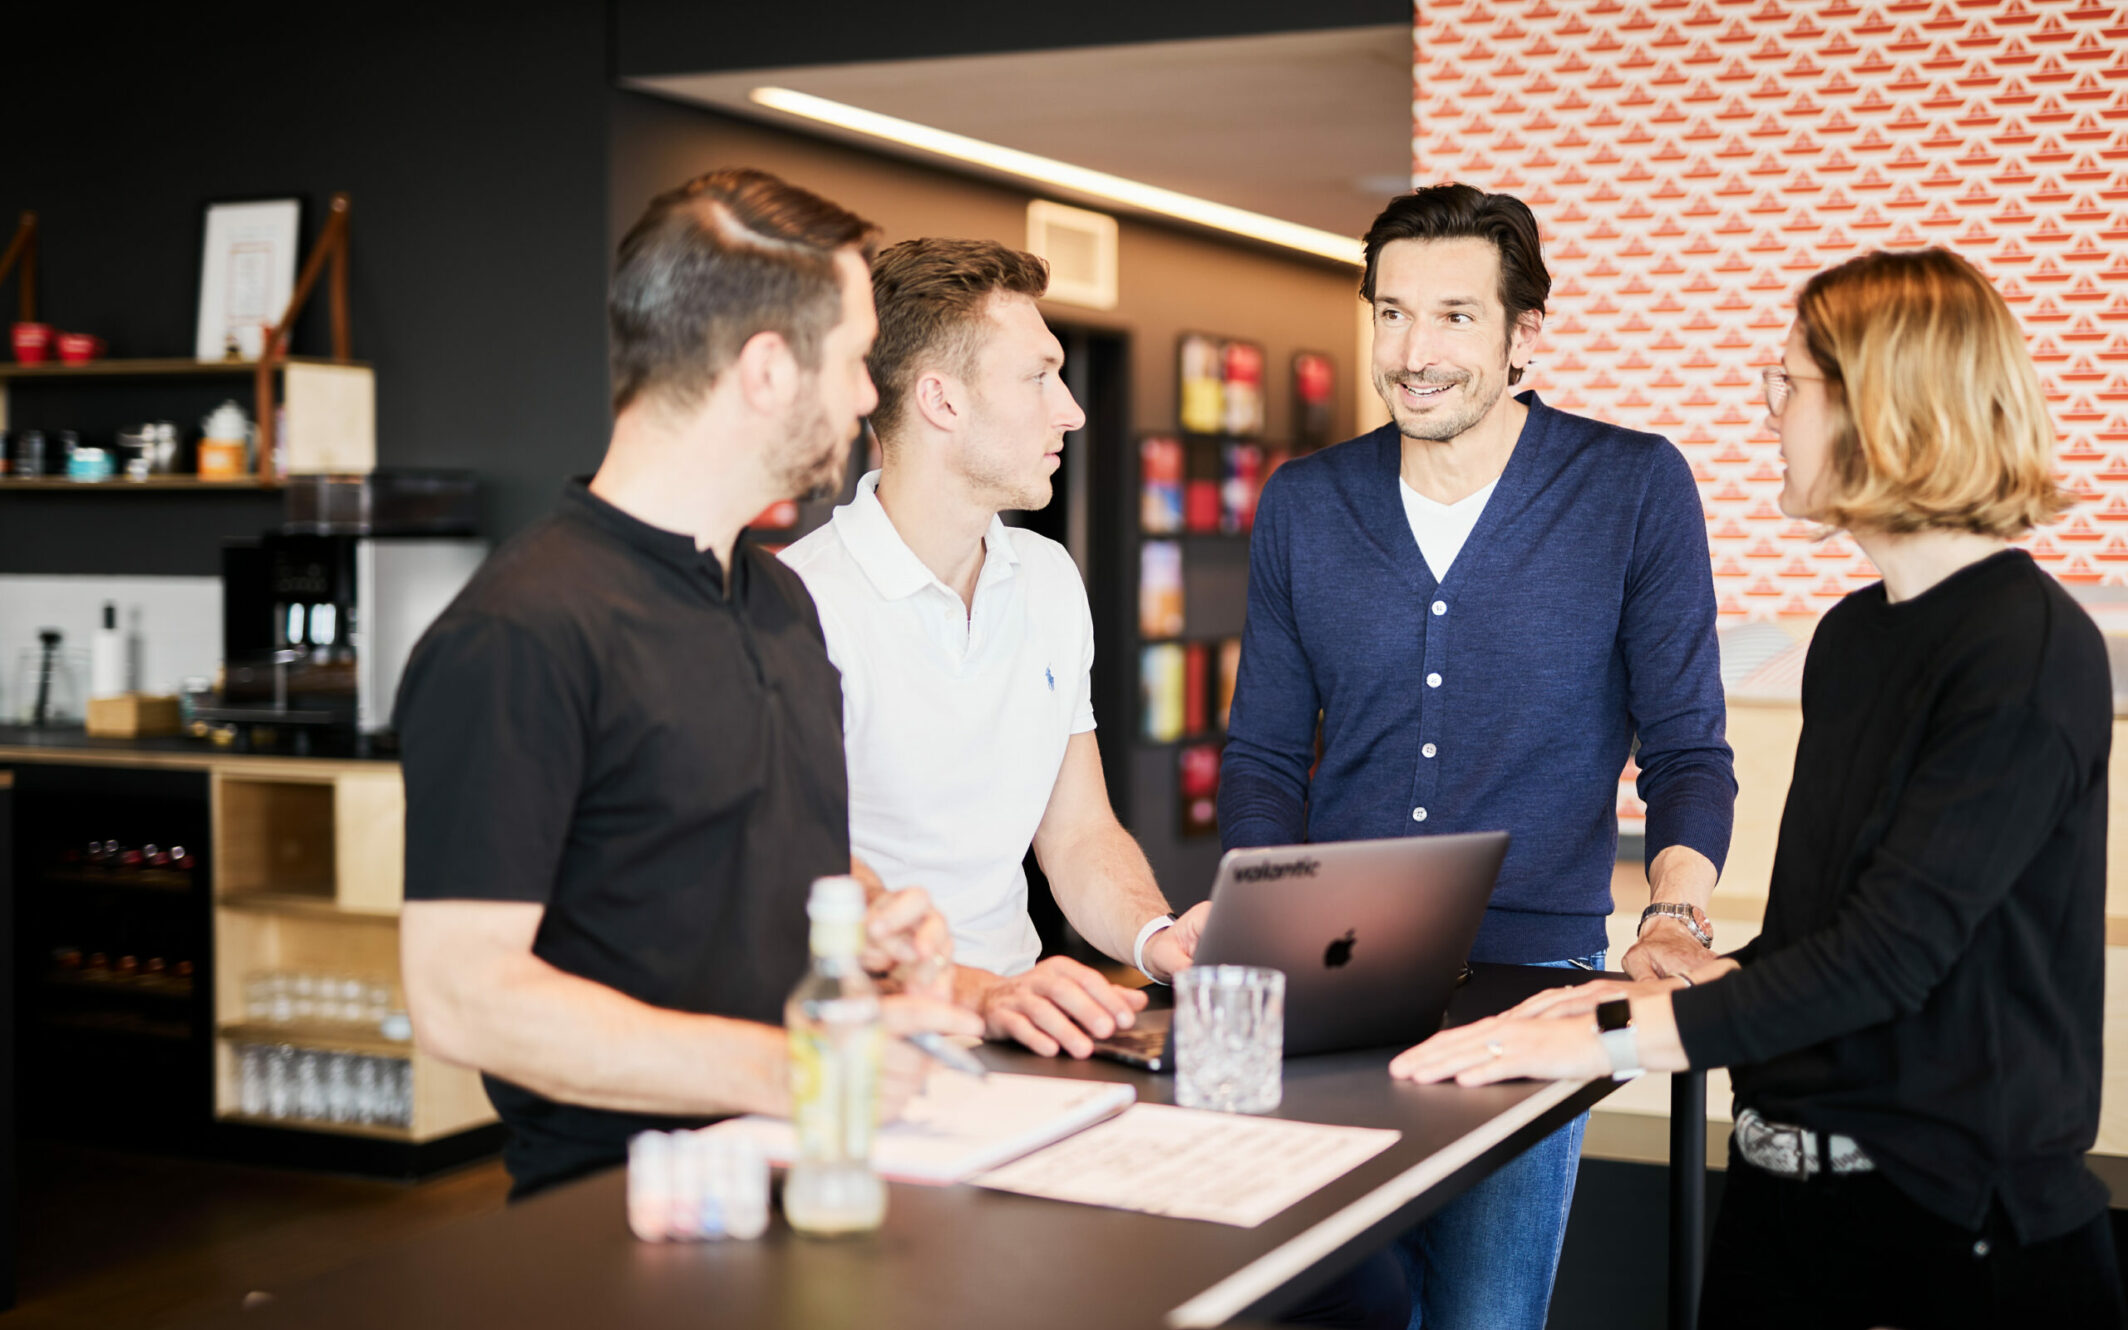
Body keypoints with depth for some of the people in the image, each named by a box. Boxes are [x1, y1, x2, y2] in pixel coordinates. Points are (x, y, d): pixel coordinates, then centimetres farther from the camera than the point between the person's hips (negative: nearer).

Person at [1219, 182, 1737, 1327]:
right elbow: (1264, 753, 9)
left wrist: (1676, 920, -19)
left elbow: (1685, 750, -2)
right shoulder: (1301, 506, 5)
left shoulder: (1638, 490, -3)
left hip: (1530, 976, -2)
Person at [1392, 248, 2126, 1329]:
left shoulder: (2030, 651, -16)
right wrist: (1673, 987, 1)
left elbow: (1893, 949, -23)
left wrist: (1615, 1038, -25)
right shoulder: (1854, 635, 10)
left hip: (1955, 1214, -7)